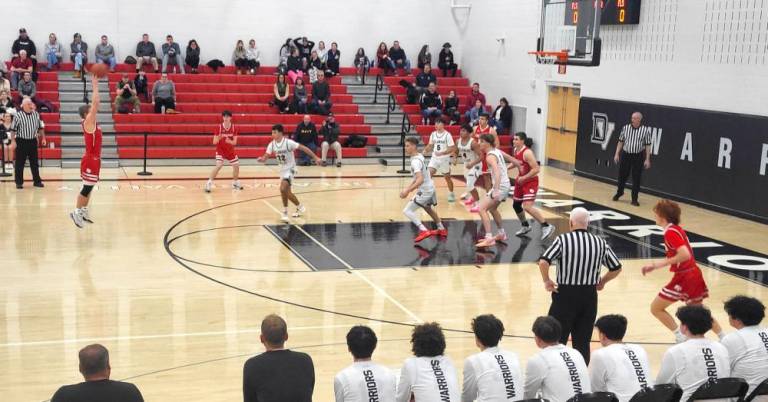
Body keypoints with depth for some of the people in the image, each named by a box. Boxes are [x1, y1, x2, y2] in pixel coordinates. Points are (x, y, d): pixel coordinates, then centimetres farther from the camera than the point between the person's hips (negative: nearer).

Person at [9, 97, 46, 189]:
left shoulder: (36, 114, 3)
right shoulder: (18, 115, -9)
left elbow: (40, 127, 13)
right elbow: (13, 130, -7)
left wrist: (43, 138, 11)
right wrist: (13, 141, -11)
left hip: (33, 141, 4)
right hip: (21, 141, -4)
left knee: (34, 162, 10)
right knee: (20, 163, 2)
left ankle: (37, 181, 19)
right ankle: (19, 182, 11)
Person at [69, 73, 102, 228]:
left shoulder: (91, 122, 8)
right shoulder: (88, 121, -15)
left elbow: (96, 103, 12)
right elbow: (95, 104, -23)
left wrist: (95, 85, 7)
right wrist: (95, 85, -18)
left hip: (94, 159, 9)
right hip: (90, 160, -9)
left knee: (89, 186, 14)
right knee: (87, 187, -6)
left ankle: (84, 211, 22)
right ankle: (77, 212, -1)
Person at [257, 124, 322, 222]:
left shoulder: (288, 142, -21)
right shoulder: (272, 144, -5)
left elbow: (303, 148, -17)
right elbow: (265, 157, -6)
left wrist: (315, 157, -19)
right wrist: (261, 159, -31)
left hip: (290, 169, -7)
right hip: (282, 170, 7)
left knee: (283, 188, -25)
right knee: (287, 192, 15)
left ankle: (285, 212, -11)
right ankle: (300, 207, 38)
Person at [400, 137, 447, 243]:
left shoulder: (415, 161, -24)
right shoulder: (420, 156, 6)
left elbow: (420, 180, -34)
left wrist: (408, 191, -37)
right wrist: (410, 186, 17)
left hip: (424, 191, -10)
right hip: (430, 187, 10)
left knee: (407, 211, -10)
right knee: (428, 208, 34)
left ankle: (424, 231, -20)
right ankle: (441, 229, 51)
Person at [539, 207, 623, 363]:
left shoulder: (563, 240, -9)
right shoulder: (600, 243, 3)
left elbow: (543, 262, -20)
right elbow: (617, 268, 8)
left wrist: (546, 281, -6)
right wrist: (602, 281, 21)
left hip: (565, 294, -3)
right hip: (590, 296, 3)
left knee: (557, 340, 7)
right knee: (583, 341, 12)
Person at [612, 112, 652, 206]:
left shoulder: (645, 130, -6)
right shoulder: (625, 128, 0)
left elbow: (647, 145, -3)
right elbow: (620, 142, 8)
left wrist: (647, 159, -6)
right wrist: (617, 154, 4)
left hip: (638, 157, -2)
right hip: (625, 155, 2)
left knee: (636, 178, 2)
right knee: (622, 175, 12)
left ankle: (634, 199, 12)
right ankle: (619, 192, 37)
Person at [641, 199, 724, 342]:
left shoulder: (670, 232, -18)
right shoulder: (676, 229, 11)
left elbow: (685, 255, -29)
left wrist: (661, 264, -22)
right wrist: (655, 265, 12)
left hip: (684, 277, -10)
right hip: (694, 273, 10)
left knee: (656, 308, 0)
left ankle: (680, 337, -1)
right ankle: (724, 338, 30)